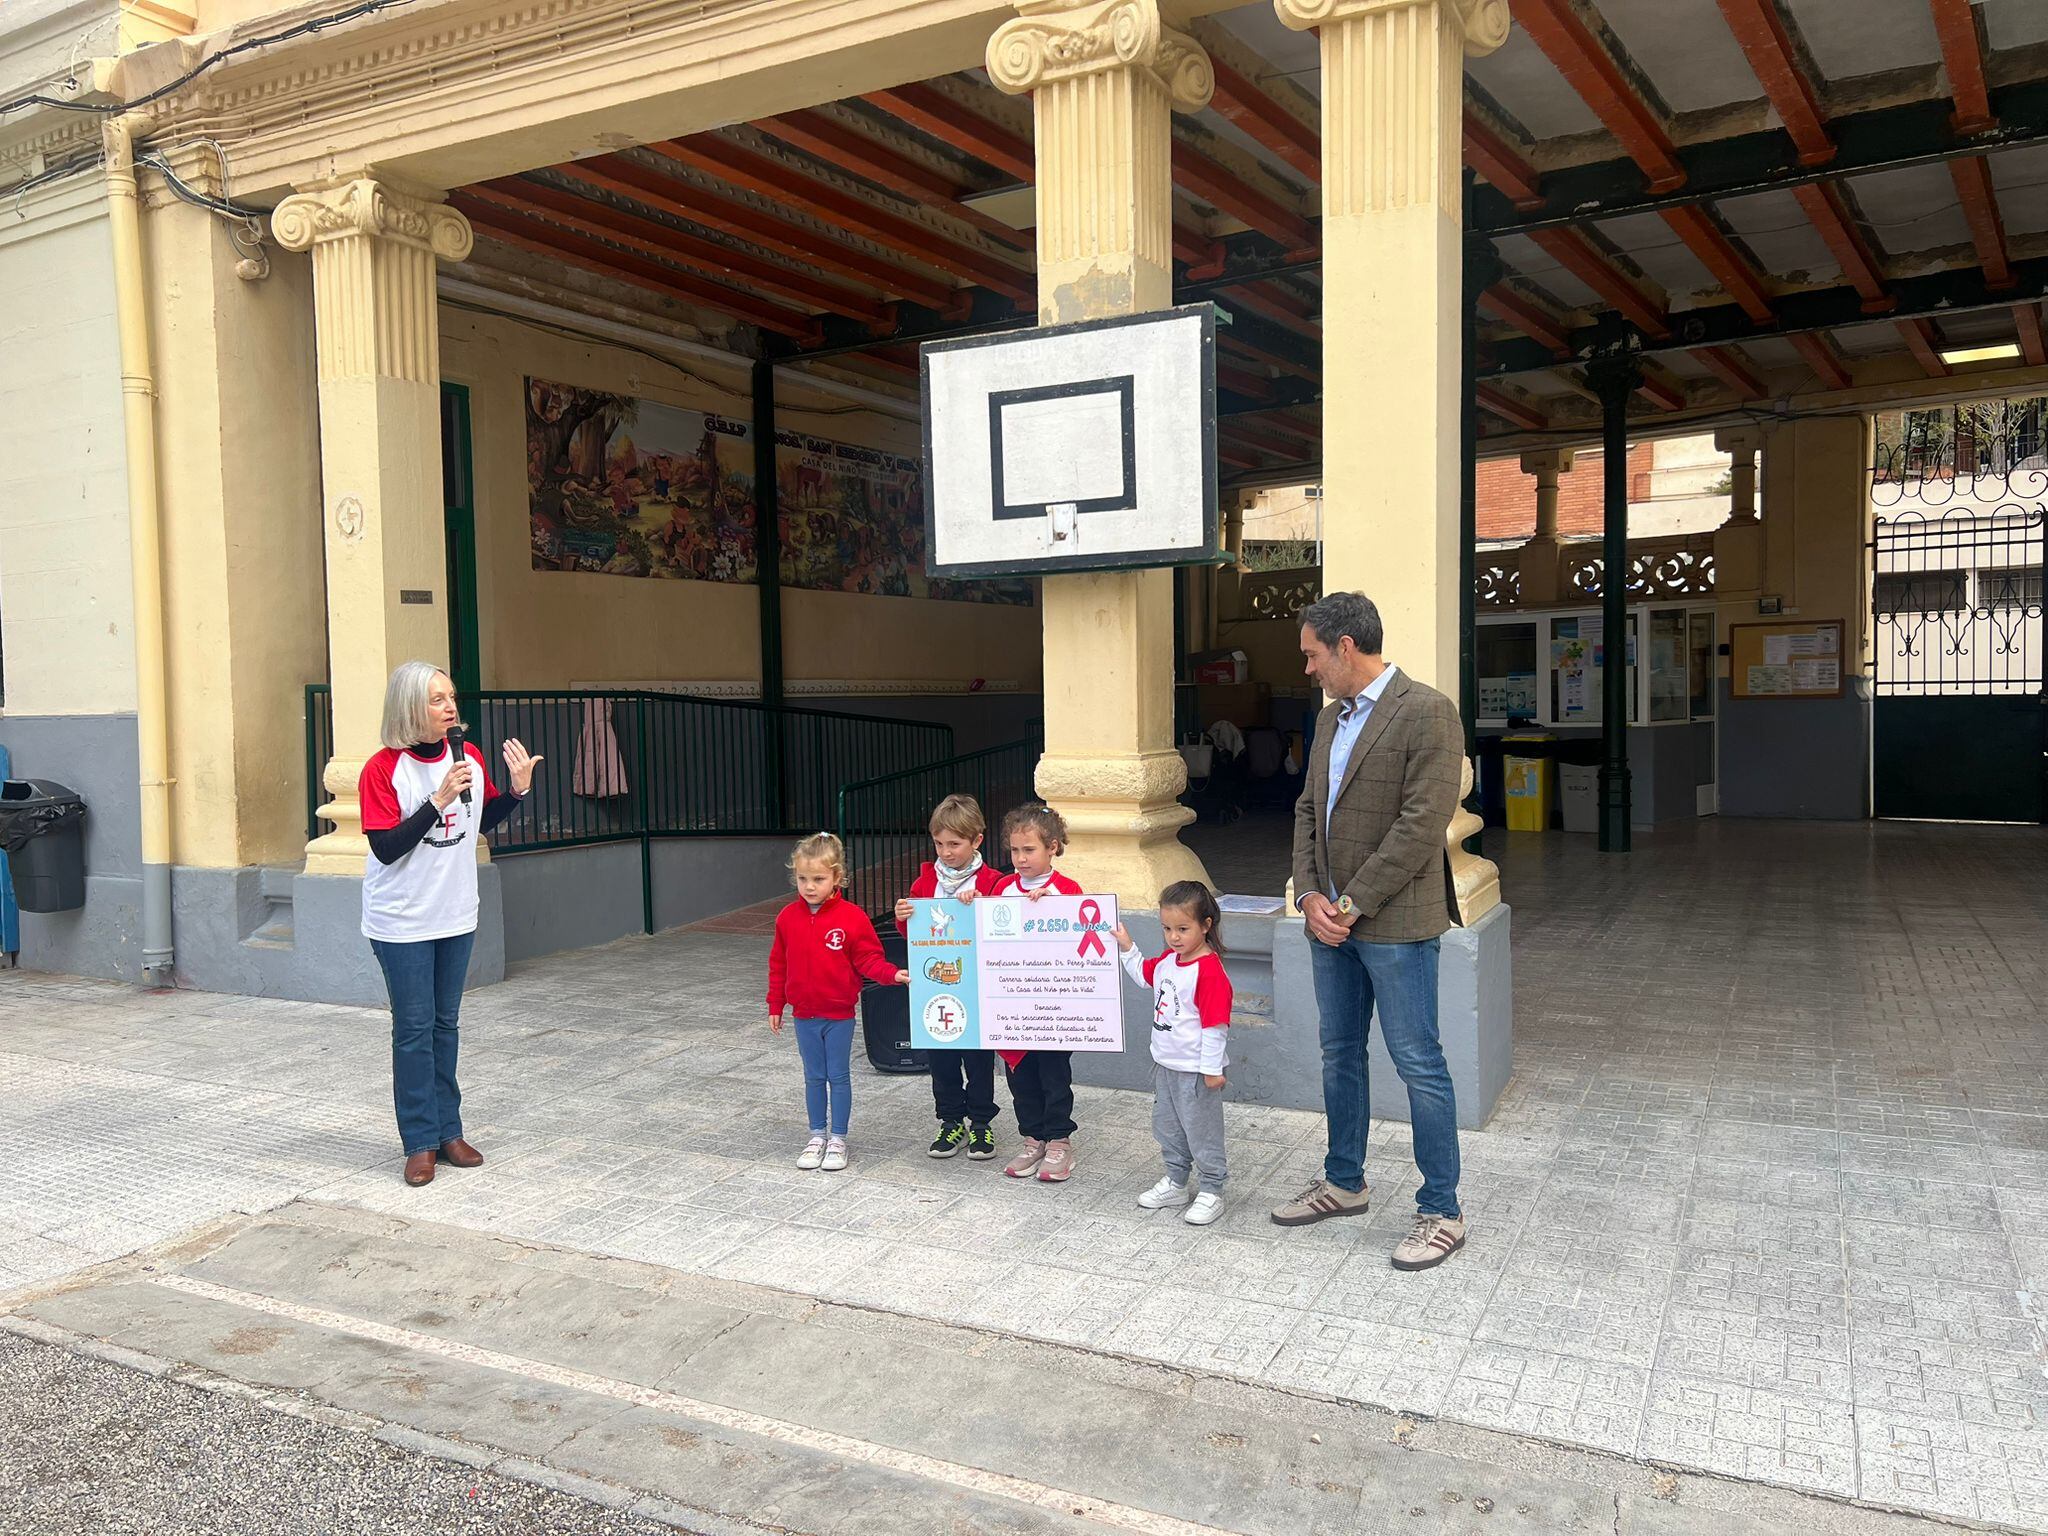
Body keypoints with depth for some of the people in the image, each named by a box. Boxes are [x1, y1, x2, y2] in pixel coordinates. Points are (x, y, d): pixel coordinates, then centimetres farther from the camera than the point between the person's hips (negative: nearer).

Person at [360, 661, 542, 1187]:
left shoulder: (469, 757, 0)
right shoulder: (383, 769, -15)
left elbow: (485, 820, 13)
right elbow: (386, 848, -20)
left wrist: (517, 789, -4)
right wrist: (439, 799, -27)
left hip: (457, 915, 5)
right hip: (402, 921, -5)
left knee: (445, 1023, 13)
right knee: (414, 1028, 1)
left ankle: (448, 1130, 23)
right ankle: (420, 1143, 11)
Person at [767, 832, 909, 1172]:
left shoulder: (852, 917, -13)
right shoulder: (788, 917, -2)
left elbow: (868, 958, -8)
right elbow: (778, 964, 6)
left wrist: (892, 974, -26)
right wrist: (775, 1006, 8)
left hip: (839, 1015, -3)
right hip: (805, 1015, 3)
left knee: (839, 1077, 7)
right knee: (814, 1078, 14)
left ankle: (838, 1139, 19)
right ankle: (817, 1135, 27)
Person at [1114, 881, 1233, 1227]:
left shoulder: (1209, 969, -23)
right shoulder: (1167, 960, 3)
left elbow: (1215, 1023, -22)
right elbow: (1144, 974, 24)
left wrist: (1212, 1068, -21)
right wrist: (1126, 947, 12)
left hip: (1195, 1069, -9)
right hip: (1166, 1063, 9)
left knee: (1202, 1130, 4)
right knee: (1167, 1126, 20)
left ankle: (1211, 1192, 18)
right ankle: (1176, 1183, 36)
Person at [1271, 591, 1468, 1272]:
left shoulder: (1426, 713, -13)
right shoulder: (1330, 717, 13)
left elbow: (1423, 822, -19)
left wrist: (1353, 903, -17)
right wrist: (1309, 894, -1)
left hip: (1394, 921, -8)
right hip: (1331, 918, 8)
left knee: (1419, 1064, 0)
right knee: (1340, 1055, 17)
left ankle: (1441, 1212, 12)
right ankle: (1344, 1182, 33)